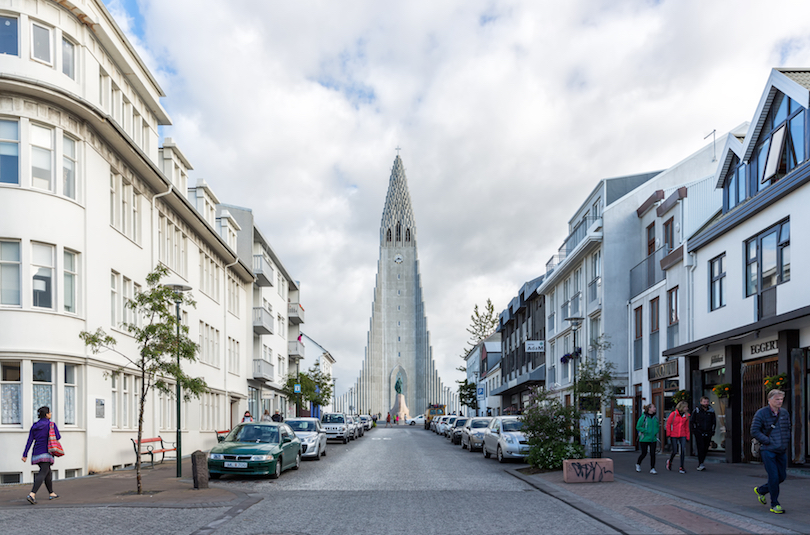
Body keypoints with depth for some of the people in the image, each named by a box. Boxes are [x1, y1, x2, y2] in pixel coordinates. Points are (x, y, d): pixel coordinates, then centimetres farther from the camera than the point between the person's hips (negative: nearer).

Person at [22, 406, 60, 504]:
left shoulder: (34, 426, 9)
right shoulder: (52, 425, -7)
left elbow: (29, 441, 3)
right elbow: (58, 437, -3)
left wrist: (25, 455, 0)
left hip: (36, 454, 7)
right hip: (46, 453, -7)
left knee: (48, 472, 20)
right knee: (42, 474, -13)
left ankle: (51, 493, 29)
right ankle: (32, 494, -31)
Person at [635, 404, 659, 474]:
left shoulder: (655, 418, 7)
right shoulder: (643, 417, -9)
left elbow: (657, 427, 19)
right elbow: (638, 427, -7)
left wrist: (656, 432, -2)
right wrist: (646, 431, -17)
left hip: (653, 439, 4)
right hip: (644, 439, -4)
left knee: (653, 454, -4)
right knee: (644, 453, 3)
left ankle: (652, 469, 2)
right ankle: (638, 464, 29)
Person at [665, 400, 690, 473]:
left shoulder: (686, 415, 6)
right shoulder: (673, 414, -7)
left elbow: (687, 426, 12)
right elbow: (668, 424, -2)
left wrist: (687, 436, 9)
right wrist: (668, 434, -5)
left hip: (682, 436, 3)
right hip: (674, 436, -3)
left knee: (683, 450, -9)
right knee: (675, 451, 0)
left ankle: (681, 467, 0)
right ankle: (670, 461, 32)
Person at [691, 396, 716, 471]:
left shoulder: (711, 411, 6)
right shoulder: (697, 410, -2)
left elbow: (714, 422, 17)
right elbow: (691, 421, 5)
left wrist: (712, 431, 8)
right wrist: (694, 430, -1)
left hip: (708, 434, 3)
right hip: (699, 433, -3)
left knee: (705, 449, 4)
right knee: (700, 448, -14)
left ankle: (699, 464, 17)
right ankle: (700, 465, -17)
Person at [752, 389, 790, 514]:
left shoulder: (784, 413, 8)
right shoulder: (761, 413, -9)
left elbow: (788, 428, 21)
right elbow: (754, 431, -11)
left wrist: (786, 441, 6)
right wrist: (769, 442, -15)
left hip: (782, 451, 6)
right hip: (768, 451, -6)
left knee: (782, 476, 9)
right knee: (774, 477, -7)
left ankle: (760, 490, 31)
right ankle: (774, 505, 5)